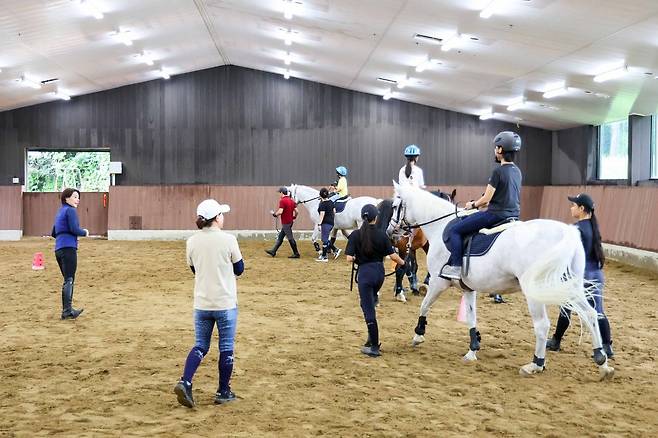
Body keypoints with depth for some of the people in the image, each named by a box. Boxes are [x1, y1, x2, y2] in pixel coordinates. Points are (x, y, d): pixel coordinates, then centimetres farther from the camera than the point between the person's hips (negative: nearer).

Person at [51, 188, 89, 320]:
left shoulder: (60, 212, 22)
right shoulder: (70, 210, -5)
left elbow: (54, 233, 25)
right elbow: (74, 229, -16)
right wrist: (85, 232, 1)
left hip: (58, 249, 9)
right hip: (69, 248, -9)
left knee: (68, 280, 13)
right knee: (69, 280, -10)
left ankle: (66, 310, 13)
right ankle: (67, 310, -15)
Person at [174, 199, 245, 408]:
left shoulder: (192, 242, -2)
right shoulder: (228, 240, -13)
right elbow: (239, 269, -1)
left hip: (201, 304, 4)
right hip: (225, 304, -3)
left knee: (200, 346, 15)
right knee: (226, 348, 10)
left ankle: (185, 382, -4)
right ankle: (223, 392, 18)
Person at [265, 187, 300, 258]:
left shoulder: (282, 201, -16)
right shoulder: (291, 200, 9)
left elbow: (280, 211, -24)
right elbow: (296, 211, 8)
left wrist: (274, 214, -7)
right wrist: (294, 218, 21)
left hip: (285, 223, -9)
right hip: (290, 222, 9)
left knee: (290, 238, -3)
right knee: (280, 237, 15)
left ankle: (296, 254, 1)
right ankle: (273, 251, 22)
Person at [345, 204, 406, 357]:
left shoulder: (356, 235, -10)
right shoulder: (381, 234, -4)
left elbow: (349, 258, -15)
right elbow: (393, 255, -3)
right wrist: (402, 263, 17)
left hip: (365, 272, -4)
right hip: (379, 272, 4)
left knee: (368, 310, 1)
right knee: (370, 303, 26)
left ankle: (374, 347, 3)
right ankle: (372, 338, 25)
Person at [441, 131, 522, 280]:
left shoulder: (499, 171, -15)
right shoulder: (517, 172, 11)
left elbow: (486, 199, -13)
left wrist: (473, 205, 7)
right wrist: (480, 203, 24)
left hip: (496, 215, -9)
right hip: (514, 215, 9)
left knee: (455, 230, -3)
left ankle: (456, 267, -10)